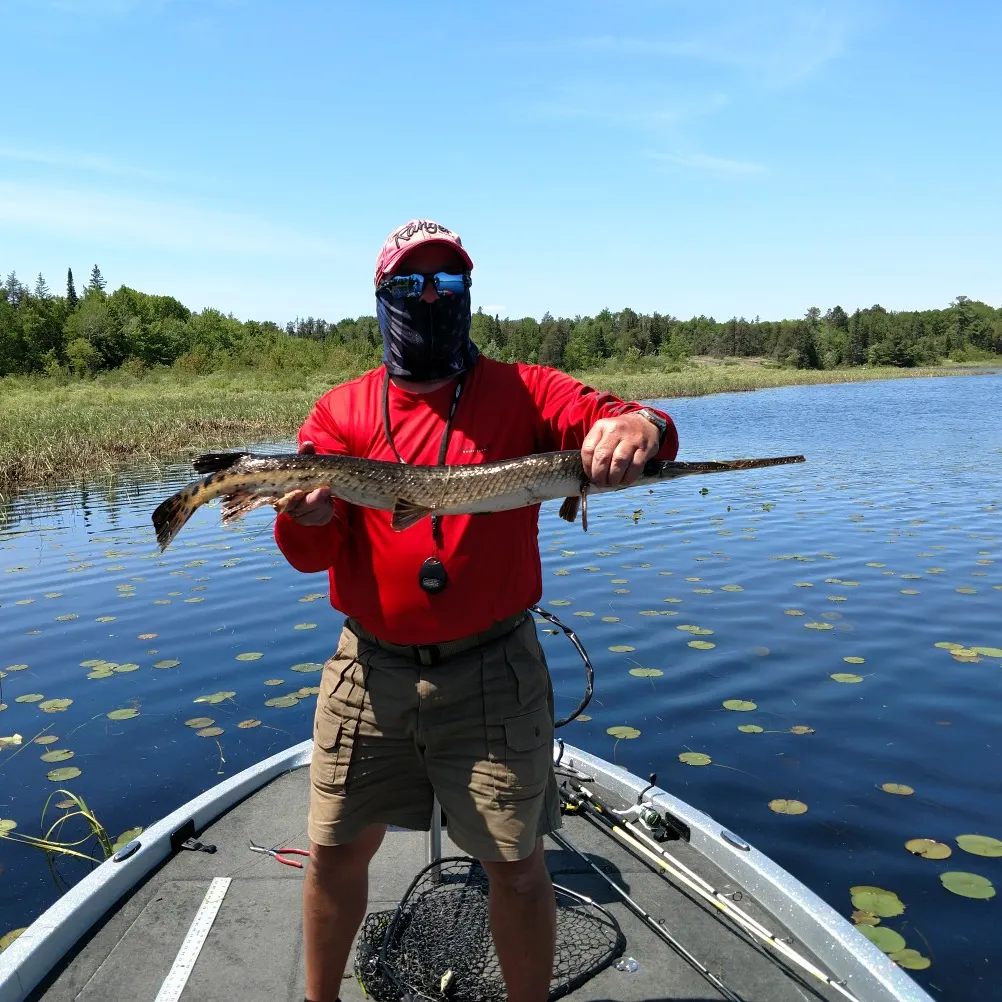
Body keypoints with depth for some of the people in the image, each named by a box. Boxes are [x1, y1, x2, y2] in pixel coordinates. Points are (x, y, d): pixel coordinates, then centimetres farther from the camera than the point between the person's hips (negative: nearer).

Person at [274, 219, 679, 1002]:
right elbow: (311, 553, -3)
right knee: (337, 850, 15)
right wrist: (306, 515, -27)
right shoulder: (342, 411, 3)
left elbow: (616, 421, -14)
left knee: (516, 864, 9)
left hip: (492, 672, -1)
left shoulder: (522, 392, -1)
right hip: (370, 669, 2)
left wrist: (642, 427, -38)